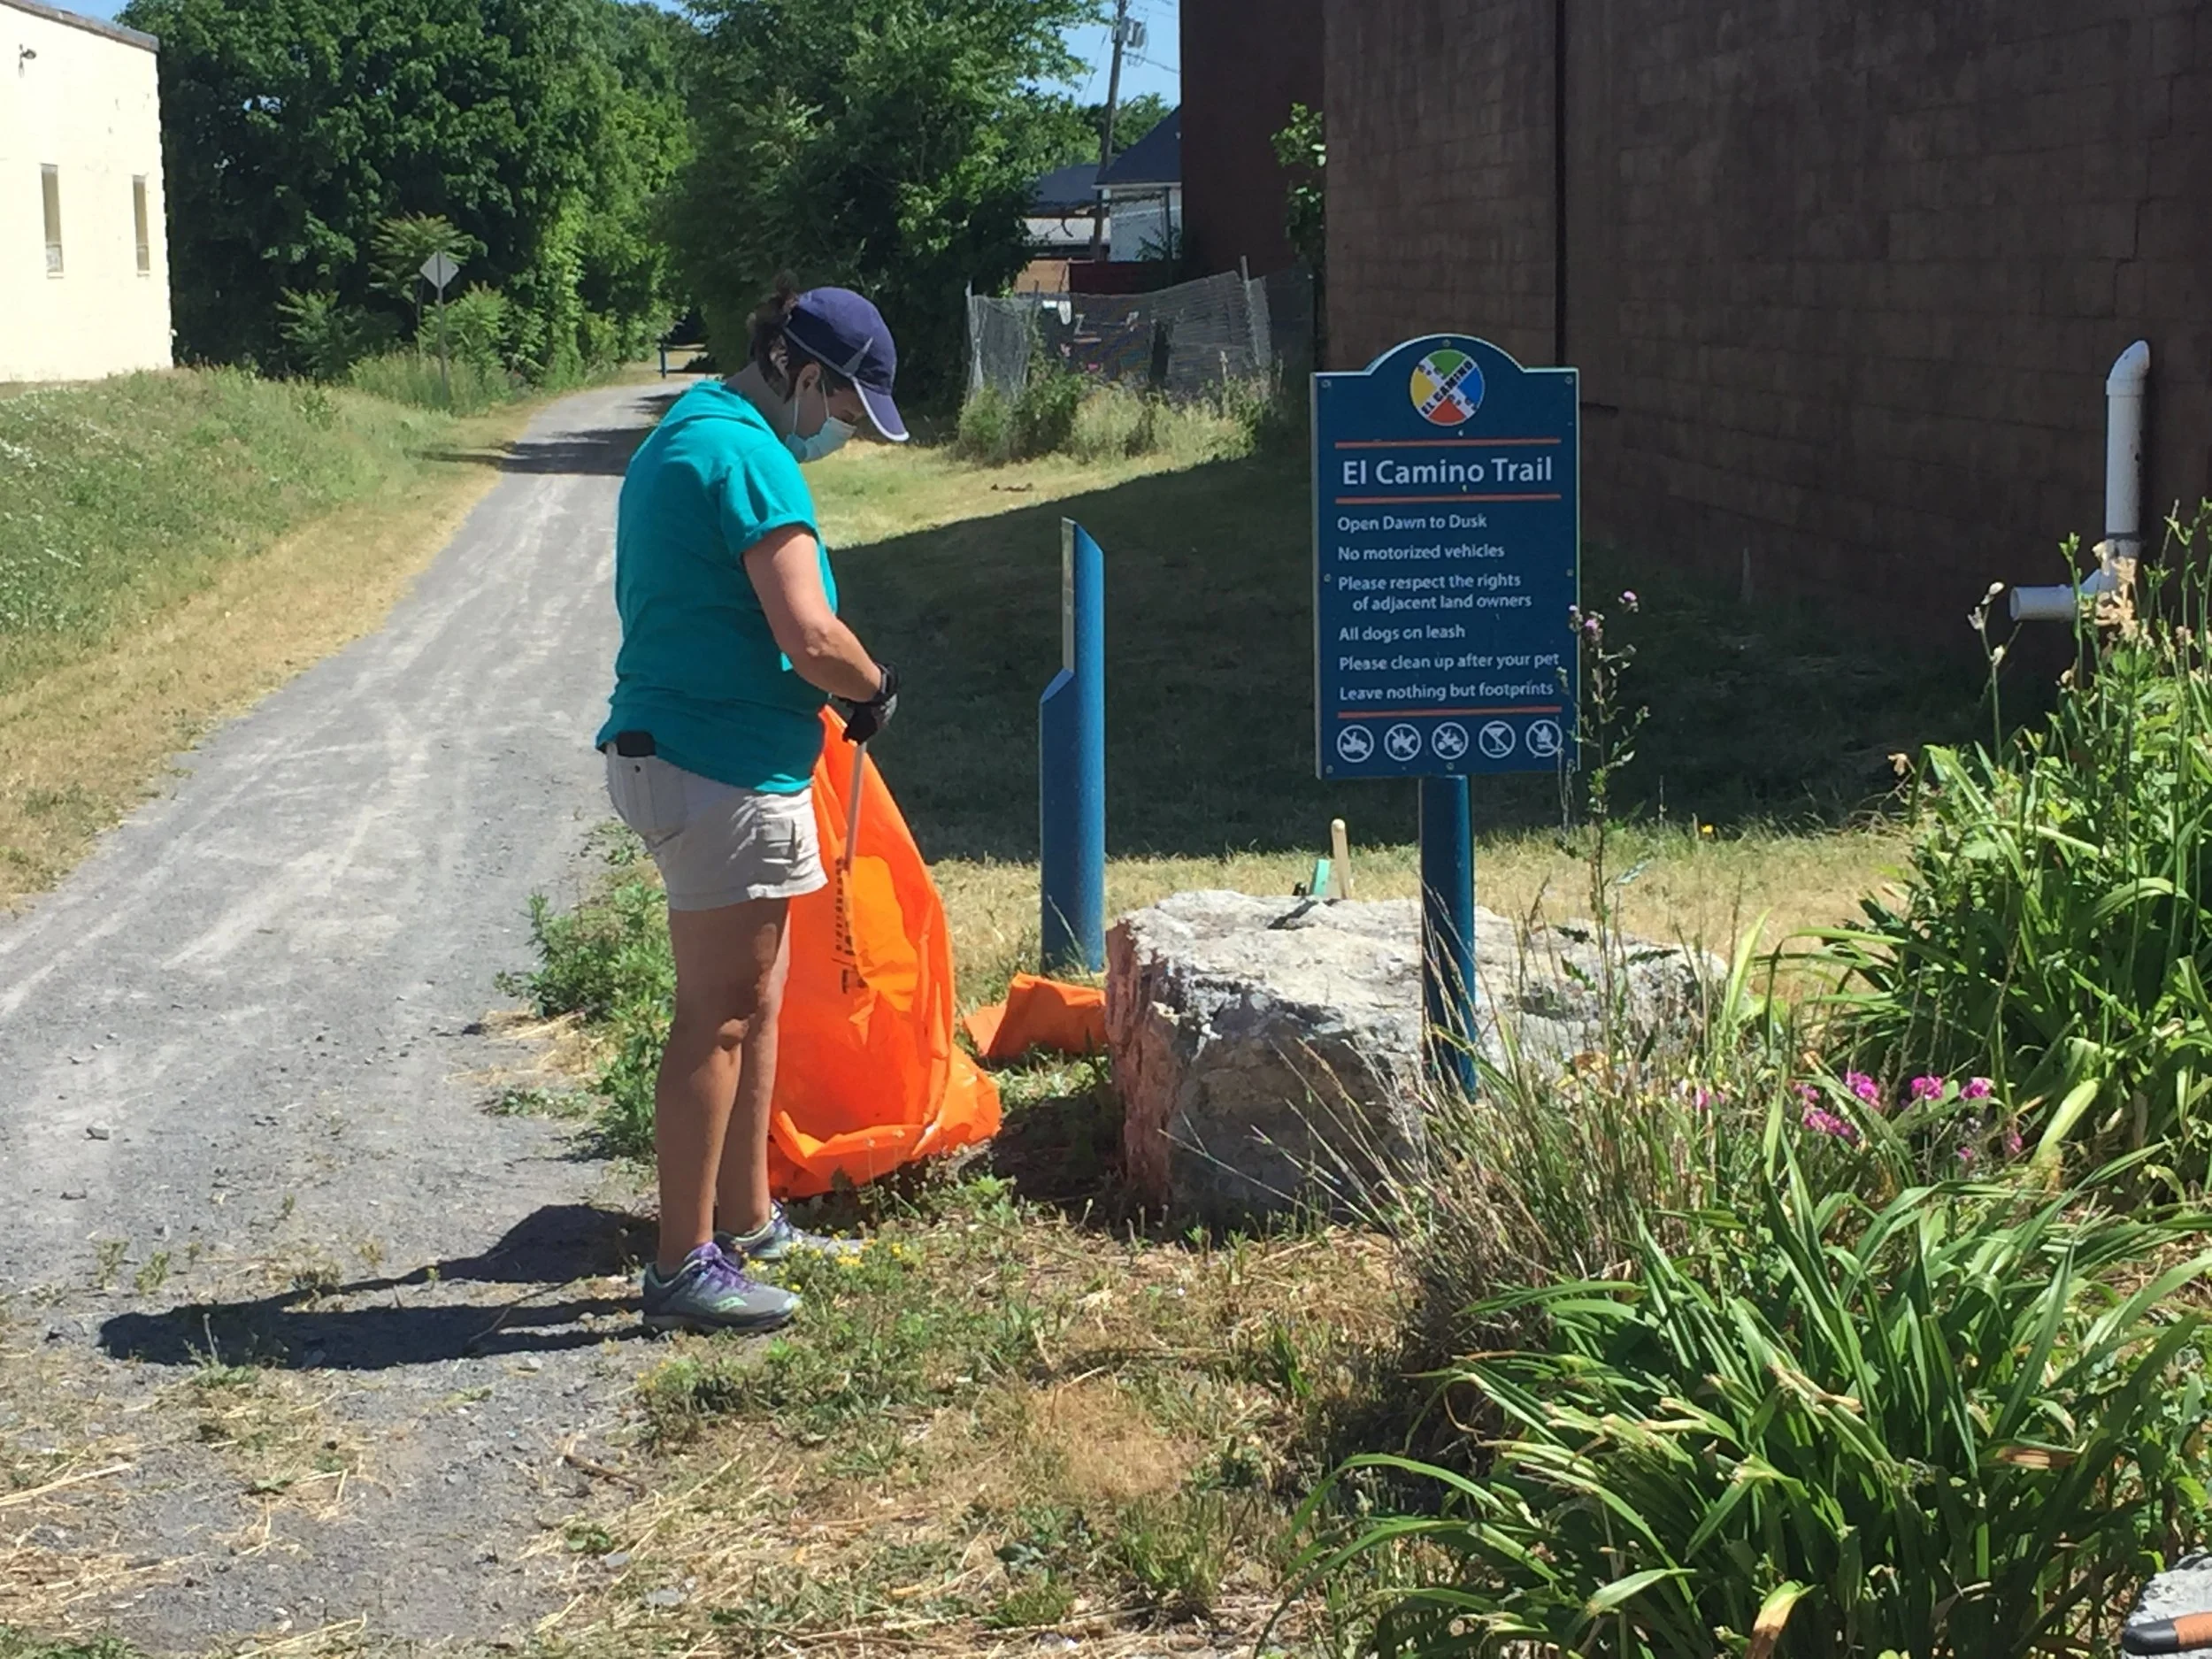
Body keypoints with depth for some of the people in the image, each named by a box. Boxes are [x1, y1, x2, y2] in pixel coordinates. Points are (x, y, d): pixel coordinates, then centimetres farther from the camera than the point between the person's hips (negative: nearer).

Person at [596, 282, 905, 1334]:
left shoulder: (683, 439, 16)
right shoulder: (750, 459, -17)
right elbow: (811, 637, -22)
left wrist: (836, 690, 16)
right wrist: (876, 687, -3)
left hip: (671, 750, 11)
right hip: (724, 771, -11)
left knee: (754, 1003, 19)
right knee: (718, 1018, -5)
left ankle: (746, 1223, 29)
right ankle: (684, 1267, 0)